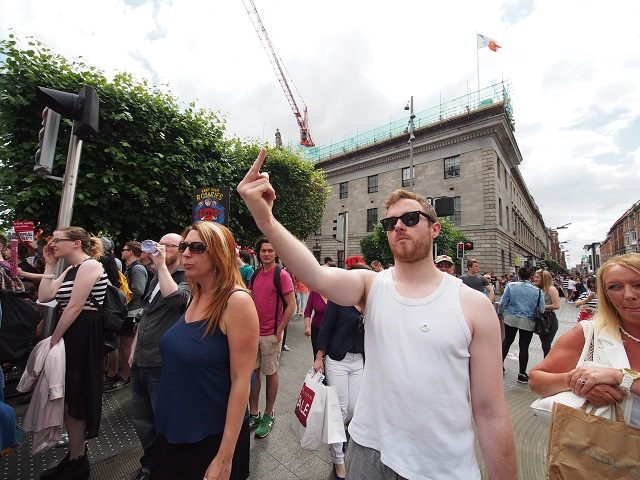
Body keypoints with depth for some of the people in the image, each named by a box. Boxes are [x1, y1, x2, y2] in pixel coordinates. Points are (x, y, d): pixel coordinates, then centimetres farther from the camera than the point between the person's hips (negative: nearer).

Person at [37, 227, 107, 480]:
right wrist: (50, 264, 7)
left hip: (83, 335, -10)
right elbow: (44, 296, 6)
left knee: (74, 398, 3)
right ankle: (77, 455, 36)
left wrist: (53, 339, -13)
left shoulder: (90, 265, -15)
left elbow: (75, 307, -19)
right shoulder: (71, 269, 16)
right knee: (68, 397, 19)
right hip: (69, 334, 10)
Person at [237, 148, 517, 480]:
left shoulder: (474, 305, -11)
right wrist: (265, 220, -44)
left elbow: (490, 411, -7)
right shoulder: (371, 285, -9)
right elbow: (317, 277, -30)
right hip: (369, 451, 2)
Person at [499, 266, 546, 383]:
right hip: (528, 321, -1)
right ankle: (522, 374, 15)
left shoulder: (511, 286, -7)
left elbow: (503, 303, -7)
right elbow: (542, 309, -2)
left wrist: (500, 315, 8)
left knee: (507, 340, 19)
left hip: (511, 318, 1)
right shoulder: (537, 290, -6)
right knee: (524, 346, 7)